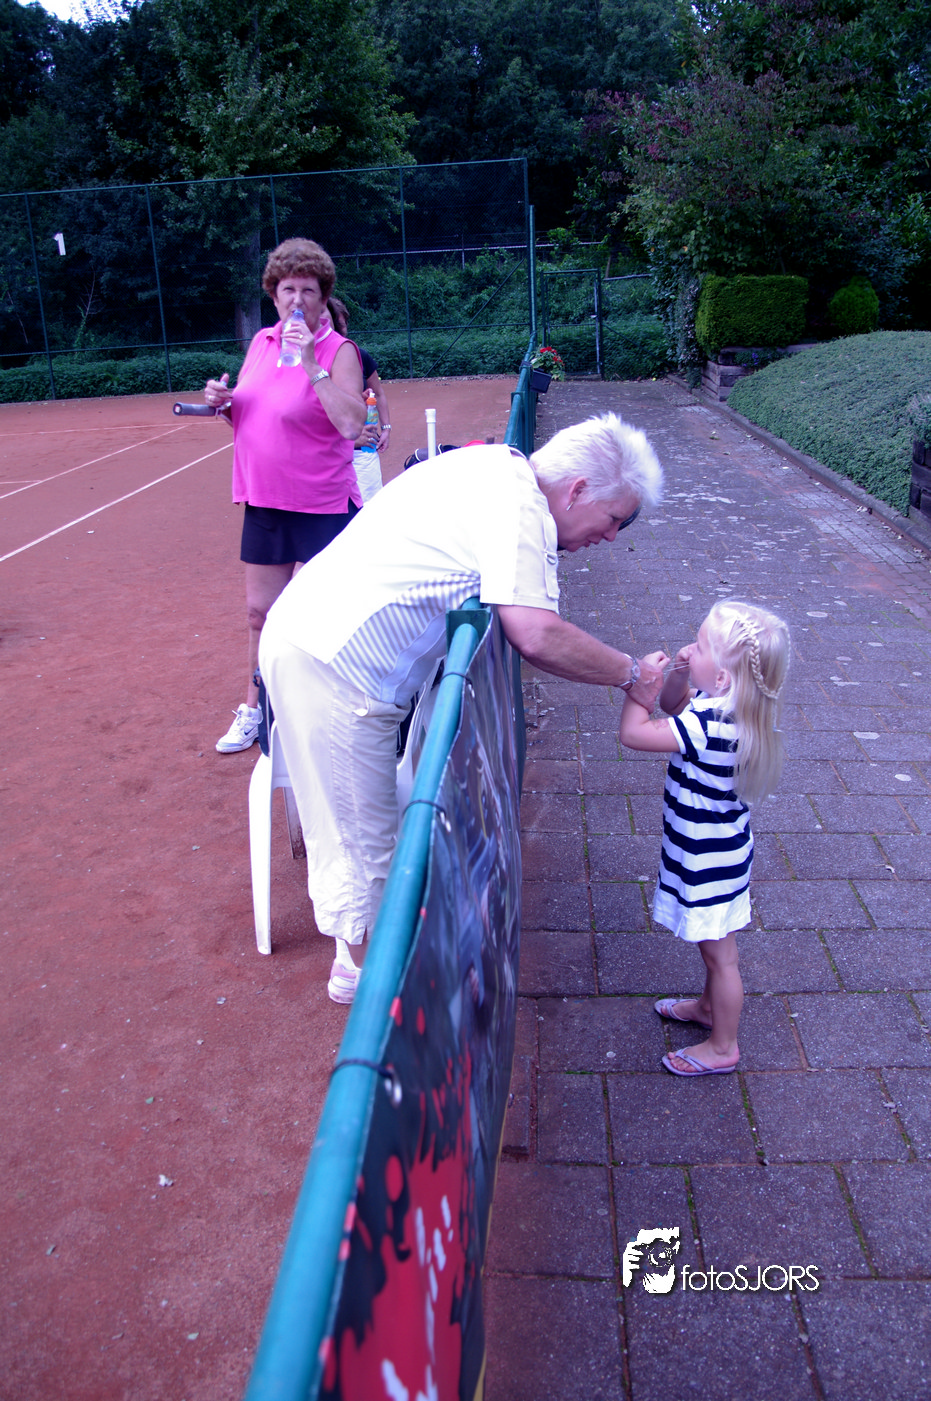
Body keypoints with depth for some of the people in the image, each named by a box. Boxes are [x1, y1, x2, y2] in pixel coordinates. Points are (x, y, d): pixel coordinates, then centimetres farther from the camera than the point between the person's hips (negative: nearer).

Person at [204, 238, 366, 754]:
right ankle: (254, 709, 30)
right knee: (260, 610, 14)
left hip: (322, 508, -6)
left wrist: (312, 364, -27)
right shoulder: (261, 342, 9)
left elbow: (351, 424, -26)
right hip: (263, 502, 6)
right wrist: (224, 402, -3)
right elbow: (245, 417, 19)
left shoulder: (338, 351, -11)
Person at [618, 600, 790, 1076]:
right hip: (713, 849, 9)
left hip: (710, 860, -9)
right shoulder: (720, 703, -6)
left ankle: (722, 1048, 29)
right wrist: (677, 676, -8)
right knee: (712, 946, 29)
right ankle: (709, 1007, 51)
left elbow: (633, 732, -34)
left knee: (719, 954, 10)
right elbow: (674, 707, 13)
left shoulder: (710, 725, -35)